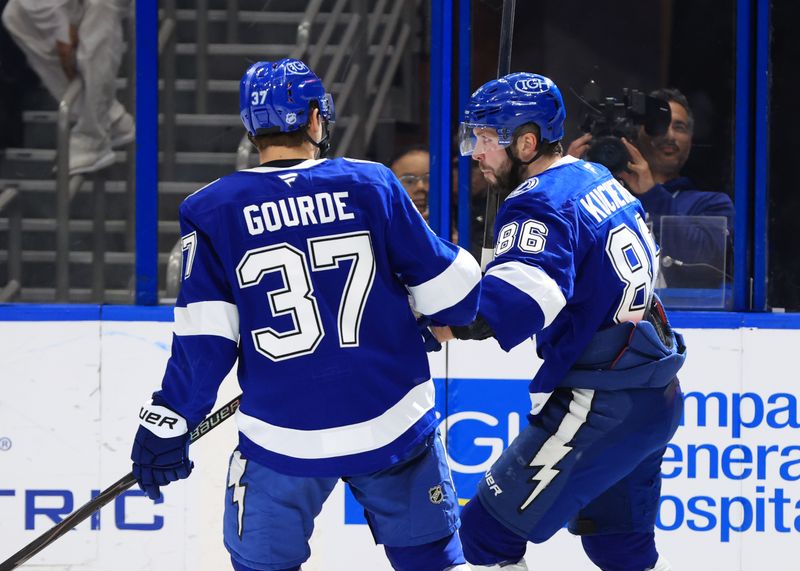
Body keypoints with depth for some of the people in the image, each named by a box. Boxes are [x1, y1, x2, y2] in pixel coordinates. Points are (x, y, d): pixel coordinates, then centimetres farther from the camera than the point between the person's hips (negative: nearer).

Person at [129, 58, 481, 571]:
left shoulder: (214, 211, -4)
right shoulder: (372, 186, -2)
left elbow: (205, 341, -7)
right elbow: (448, 291, 2)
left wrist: (167, 422, 1)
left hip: (283, 438, -1)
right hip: (393, 423, 1)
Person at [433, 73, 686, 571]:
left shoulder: (540, 204, -17)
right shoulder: (596, 179, 11)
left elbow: (523, 297, -36)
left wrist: (446, 326, -47)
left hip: (602, 409, -10)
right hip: (657, 398, 10)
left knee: (489, 529, -3)